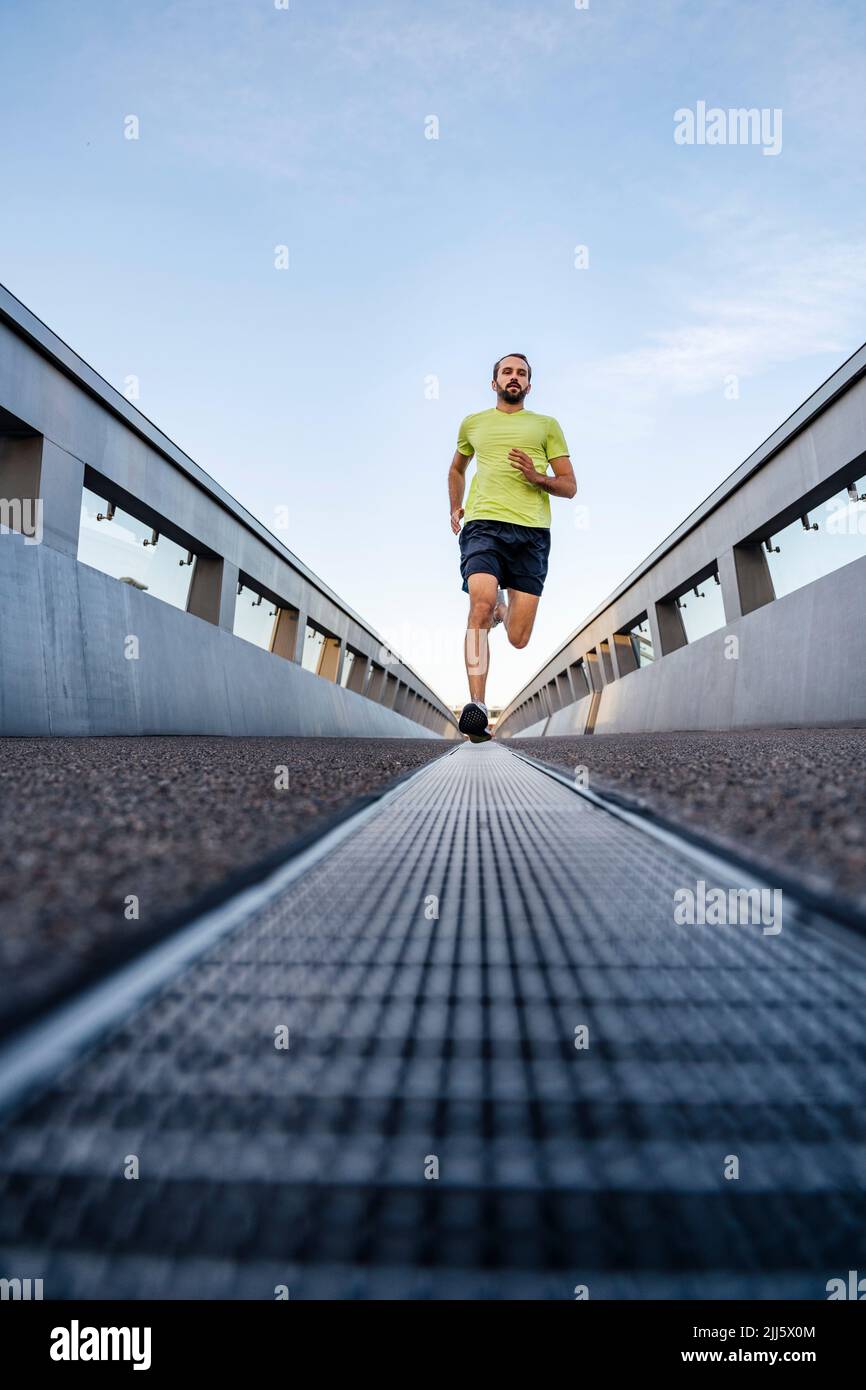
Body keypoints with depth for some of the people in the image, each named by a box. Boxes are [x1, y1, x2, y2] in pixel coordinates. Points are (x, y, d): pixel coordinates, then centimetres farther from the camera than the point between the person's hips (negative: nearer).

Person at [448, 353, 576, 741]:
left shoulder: (546, 425, 18)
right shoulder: (473, 423, 22)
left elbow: (569, 486, 14)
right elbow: (457, 468, 40)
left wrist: (538, 477, -5)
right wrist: (455, 508, 26)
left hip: (532, 532, 0)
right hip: (484, 525, 0)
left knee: (517, 638, -4)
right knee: (481, 604, -28)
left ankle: (503, 605, 35)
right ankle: (477, 708, -27)